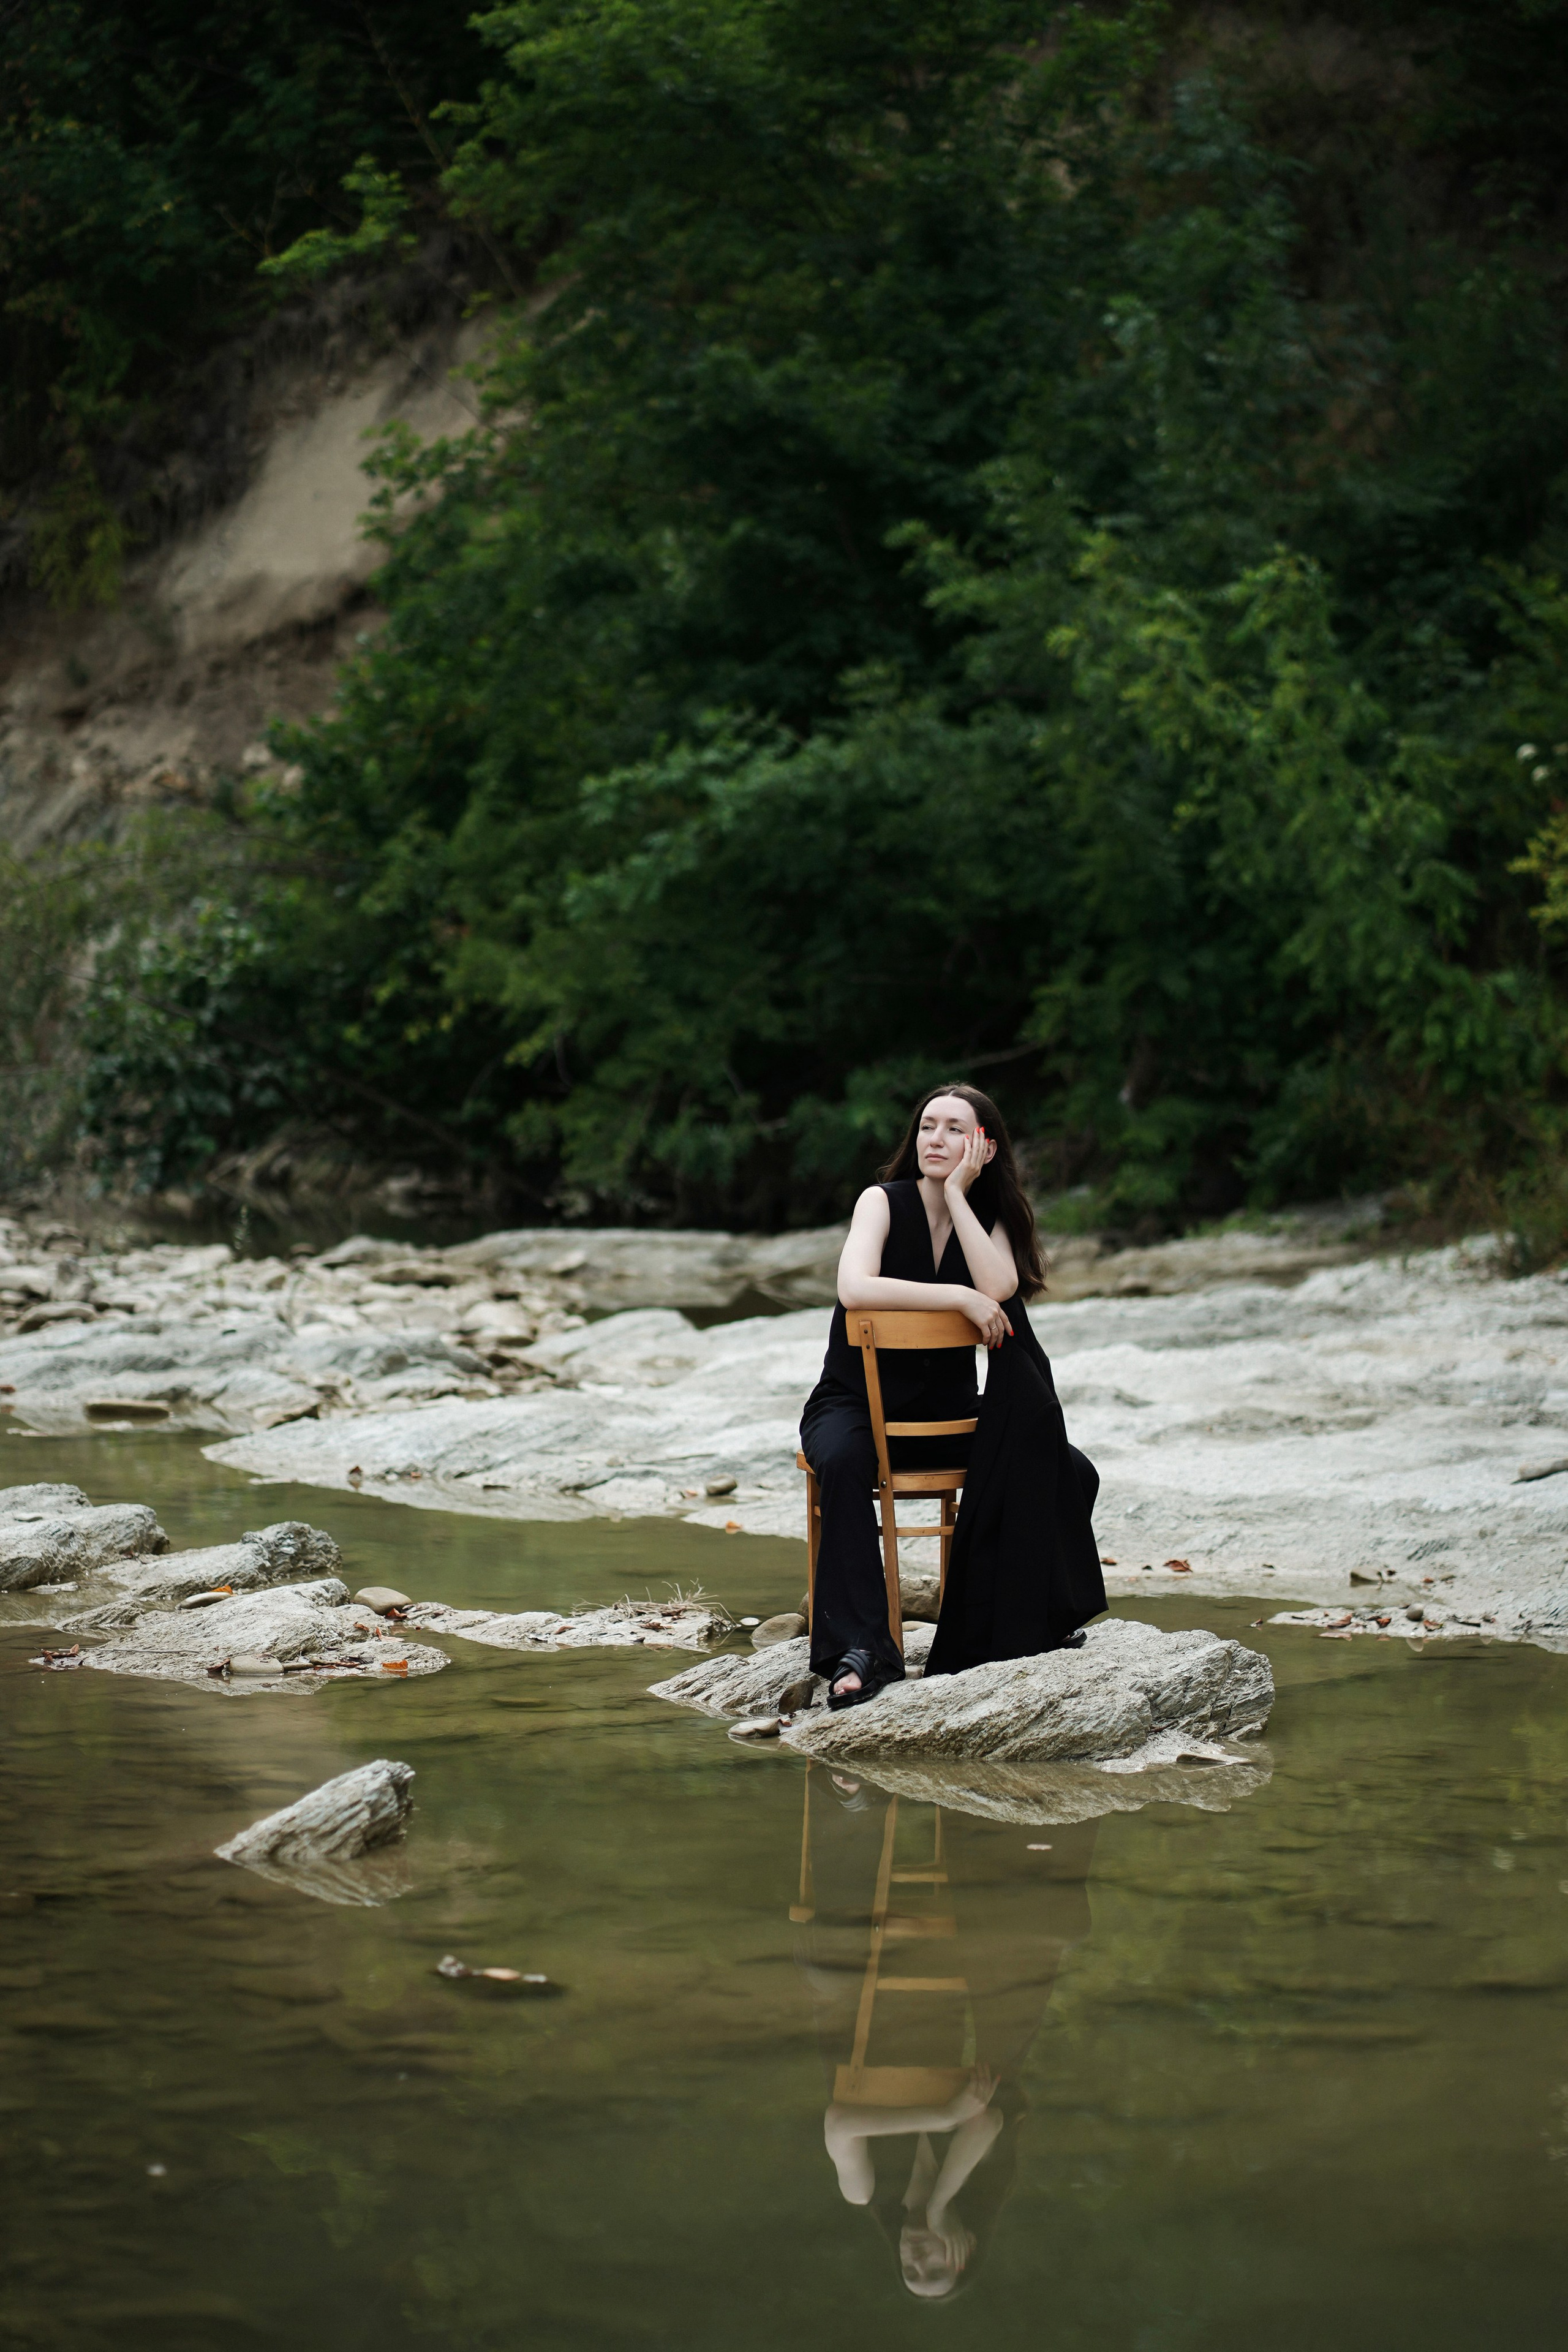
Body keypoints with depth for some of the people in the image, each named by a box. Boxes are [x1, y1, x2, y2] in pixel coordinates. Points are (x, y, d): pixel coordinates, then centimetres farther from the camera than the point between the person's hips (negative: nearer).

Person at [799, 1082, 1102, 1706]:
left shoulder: (990, 1218, 5)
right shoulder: (885, 1202, -7)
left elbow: (998, 1288, -20)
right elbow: (854, 1287, -27)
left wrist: (956, 1195, -16)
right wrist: (960, 1297, -27)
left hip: (949, 1415, 4)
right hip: (857, 1402, -4)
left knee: (1073, 1474, -16)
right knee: (844, 1464, -39)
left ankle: (1023, 1620, -2)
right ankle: (860, 1651, -45)